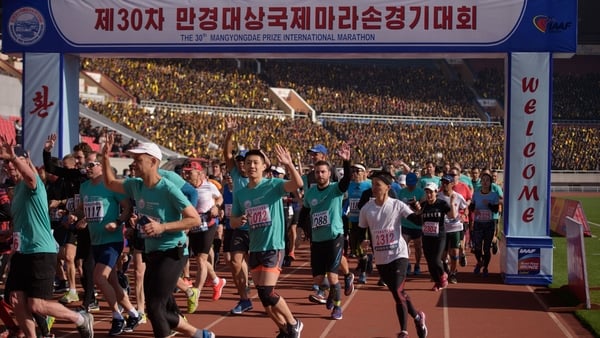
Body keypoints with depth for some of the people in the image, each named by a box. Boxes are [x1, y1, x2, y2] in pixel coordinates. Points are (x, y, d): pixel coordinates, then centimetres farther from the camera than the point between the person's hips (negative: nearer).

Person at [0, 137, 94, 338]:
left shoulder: (31, 183, -10)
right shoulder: (16, 188, 16)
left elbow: (29, 175, -38)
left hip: (41, 252, -9)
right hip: (20, 252, 9)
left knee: (37, 305, -10)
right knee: (16, 301, 2)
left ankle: (82, 320, 11)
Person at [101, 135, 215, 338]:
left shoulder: (168, 189, -17)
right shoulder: (135, 185, 3)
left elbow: (195, 219, -17)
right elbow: (110, 183, 21)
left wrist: (162, 227, -25)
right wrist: (105, 157, 7)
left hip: (172, 252, -8)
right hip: (152, 253, 8)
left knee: (155, 306, -13)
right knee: (164, 309, 11)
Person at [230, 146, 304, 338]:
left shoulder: (273, 185, -8)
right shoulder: (239, 194, 6)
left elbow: (298, 184, -26)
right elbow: (232, 222, 11)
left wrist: (289, 165, -43)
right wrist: (239, 220, -13)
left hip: (273, 247, -6)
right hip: (254, 249, 6)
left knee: (267, 293, -14)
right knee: (263, 296, 9)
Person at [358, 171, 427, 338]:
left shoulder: (397, 205, -9)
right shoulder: (366, 209, 0)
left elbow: (418, 221, -16)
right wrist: (364, 242, -13)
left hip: (398, 255, -4)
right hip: (380, 258, 4)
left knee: (398, 292, -14)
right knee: (397, 293, 13)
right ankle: (417, 317, 36)